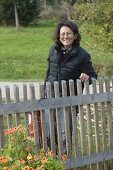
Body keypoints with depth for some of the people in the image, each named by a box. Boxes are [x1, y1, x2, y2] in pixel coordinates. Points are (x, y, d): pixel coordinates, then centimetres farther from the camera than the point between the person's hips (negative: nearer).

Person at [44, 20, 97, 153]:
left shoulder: (82, 55, -11)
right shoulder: (54, 49, 1)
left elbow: (93, 76, -3)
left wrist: (87, 78, -27)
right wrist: (45, 90, 19)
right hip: (51, 96, 4)